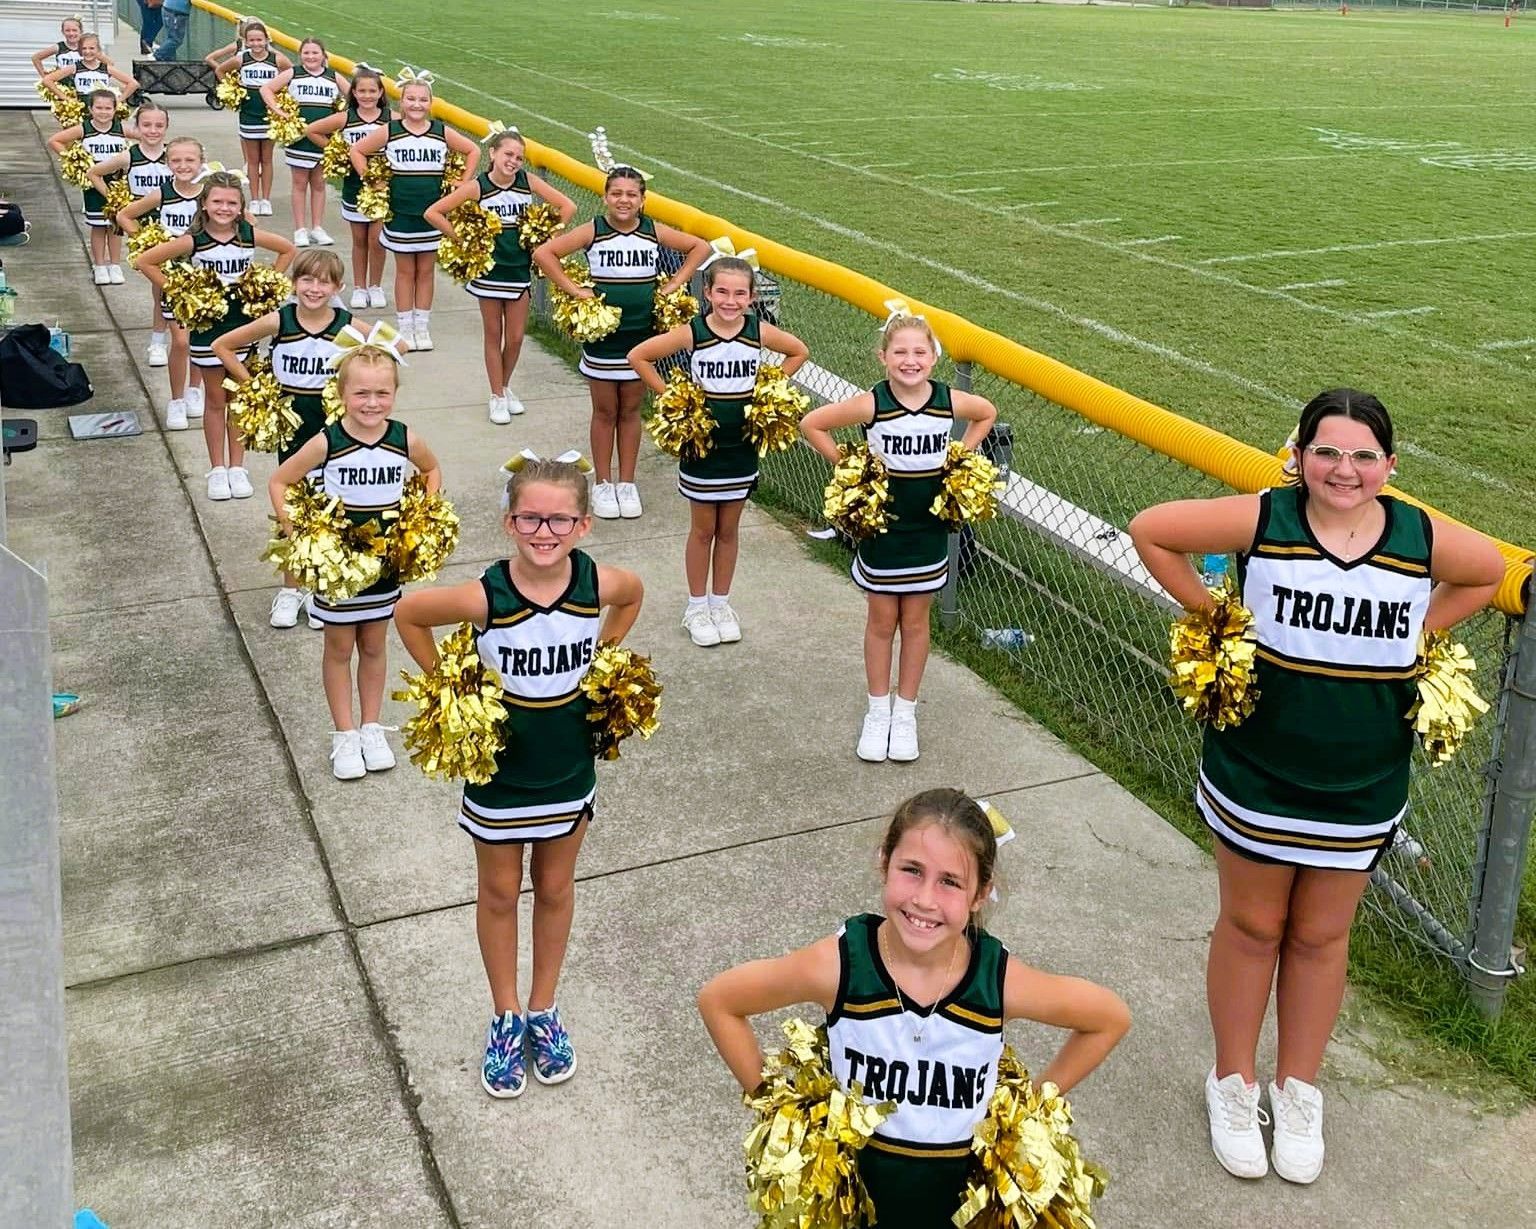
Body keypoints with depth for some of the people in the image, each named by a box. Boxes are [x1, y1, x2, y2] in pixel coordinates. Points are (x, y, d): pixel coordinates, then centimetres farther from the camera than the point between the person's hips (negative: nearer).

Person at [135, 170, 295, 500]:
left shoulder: (250, 235, -5)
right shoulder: (193, 240, -11)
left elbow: (288, 249, 10)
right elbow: (145, 261, -7)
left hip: (242, 324, 2)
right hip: (206, 326, -2)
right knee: (215, 400, 8)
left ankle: (237, 467, 19)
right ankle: (217, 469, 17)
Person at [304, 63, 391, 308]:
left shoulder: (391, 119, -7)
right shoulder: (345, 119, -4)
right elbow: (311, 131, 3)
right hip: (354, 185, 1)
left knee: (376, 240, 0)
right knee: (359, 240, 11)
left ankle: (376, 287, 18)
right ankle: (359, 288, 21)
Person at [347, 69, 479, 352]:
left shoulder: (442, 133, -2)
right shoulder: (389, 132, -5)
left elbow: (473, 151, 10)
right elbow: (356, 150, 4)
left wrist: (464, 183, 4)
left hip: (433, 215, 1)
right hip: (400, 215, -1)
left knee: (426, 271, 10)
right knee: (405, 271, 8)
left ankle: (422, 328, 20)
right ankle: (405, 329, 17)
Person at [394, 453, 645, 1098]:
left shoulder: (598, 584, -19)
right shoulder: (486, 597, -26)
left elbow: (634, 595, 6)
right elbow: (407, 613, -9)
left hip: (569, 771, 2)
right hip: (498, 772, -2)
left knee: (555, 889, 19)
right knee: (499, 894, 16)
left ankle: (543, 1009, 40)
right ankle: (506, 1016, 37)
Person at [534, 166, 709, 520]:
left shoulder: (654, 232, -3)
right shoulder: (592, 231, -10)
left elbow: (701, 247, 7)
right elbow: (544, 253, -13)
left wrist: (675, 284, -1)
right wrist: (573, 289, -15)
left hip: (642, 336, 2)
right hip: (600, 335, -2)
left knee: (630, 411, 12)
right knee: (605, 412, 10)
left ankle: (627, 483, 23)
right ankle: (603, 484, 22)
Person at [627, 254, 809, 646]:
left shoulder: (760, 332, -8)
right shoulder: (691, 333, -15)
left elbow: (799, 351, 9)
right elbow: (638, 356, -8)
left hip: (742, 446, 2)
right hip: (701, 443, -2)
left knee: (728, 529, 14)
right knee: (702, 529, 11)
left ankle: (720, 603, 29)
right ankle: (697, 608, 25)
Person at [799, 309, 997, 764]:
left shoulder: (949, 401, -10)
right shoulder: (872, 404, -18)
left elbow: (987, 414, 11)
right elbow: (812, 423, -10)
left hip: (929, 528, 2)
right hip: (880, 526, -2)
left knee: (915, 622, 13)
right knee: (882, 621, 11)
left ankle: (905, 713, 27)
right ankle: (878, 712, 26)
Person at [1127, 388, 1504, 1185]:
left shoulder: (1423, 540, -9)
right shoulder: (1262, 522, -17)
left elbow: (1490, 573, 11)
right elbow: (1150, 530, -9)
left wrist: (1416, 632, 1)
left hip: (1362, 792, 2)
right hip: (1254, 779, -2)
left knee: (1320, 937, 18)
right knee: (1251, 926, 15)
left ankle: (1297, 1091, 38)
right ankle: (1233, 1082, 35)